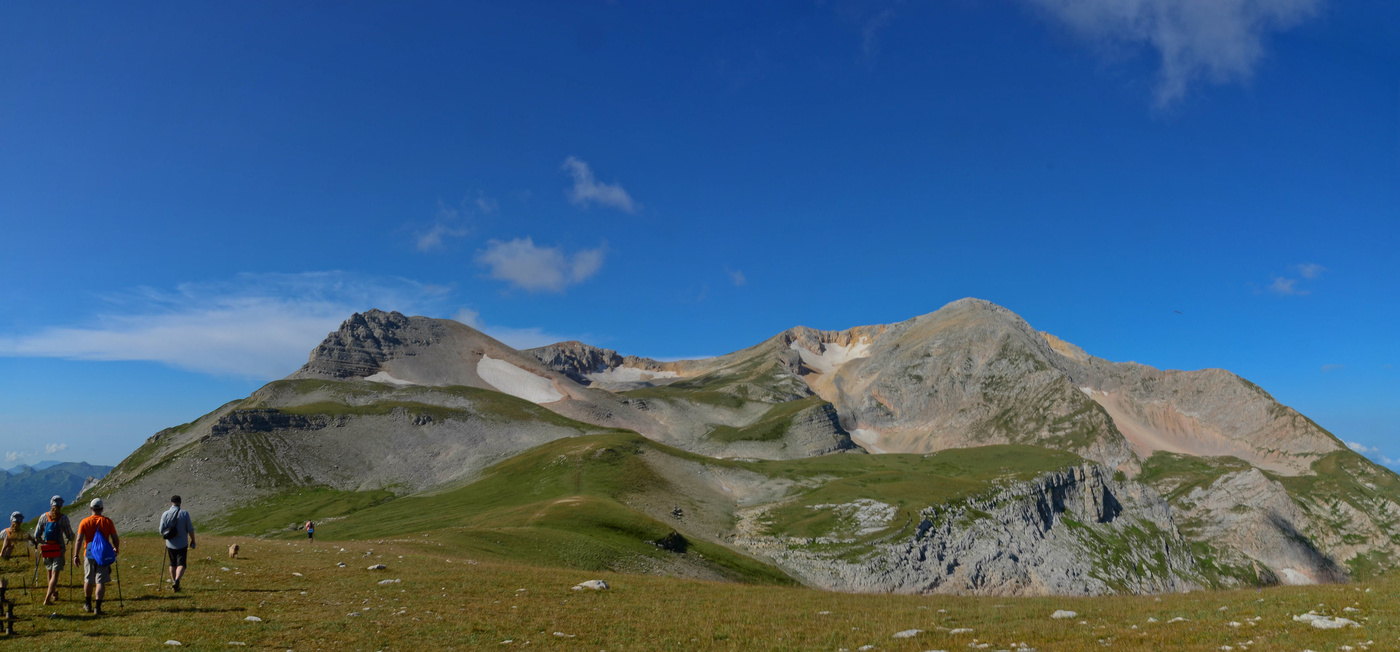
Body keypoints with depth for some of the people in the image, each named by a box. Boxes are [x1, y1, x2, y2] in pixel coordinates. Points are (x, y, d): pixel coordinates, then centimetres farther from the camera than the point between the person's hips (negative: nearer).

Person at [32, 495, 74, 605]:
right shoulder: (63, 518, -8)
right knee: (55, 574, -2)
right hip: (59, 550, -4)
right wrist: (73, 537, 17)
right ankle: (47, 598, -14)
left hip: (46, 550, 4)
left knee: (50, 573, 20)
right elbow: (70, 536, -6)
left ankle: (54, 595, 36)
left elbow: (36, 536, 3)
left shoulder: (43, 517, 1)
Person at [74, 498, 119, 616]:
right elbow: (115, 539, -2)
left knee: (88, 580, 18)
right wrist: (116, 549, 16)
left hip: (89, 554, 2)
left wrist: (76, 555, -5)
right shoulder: (108, 521, -4)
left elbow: (79, 540, -8)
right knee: (101, 581, -1)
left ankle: (88, 604, 33)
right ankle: (98, 607, -9)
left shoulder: (85, 522, -2)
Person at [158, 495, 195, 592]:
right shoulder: (184, 513, -9)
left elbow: (161, 531, -2)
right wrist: (192, 540, 6)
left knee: (172, 564, 19)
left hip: (170, 544, 2)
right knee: (181, 565, 0)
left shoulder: (165, 514, -4)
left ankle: (173, 582, 23)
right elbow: (190, 529, -7)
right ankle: (177, 580, -23)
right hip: (182, 544, -2)